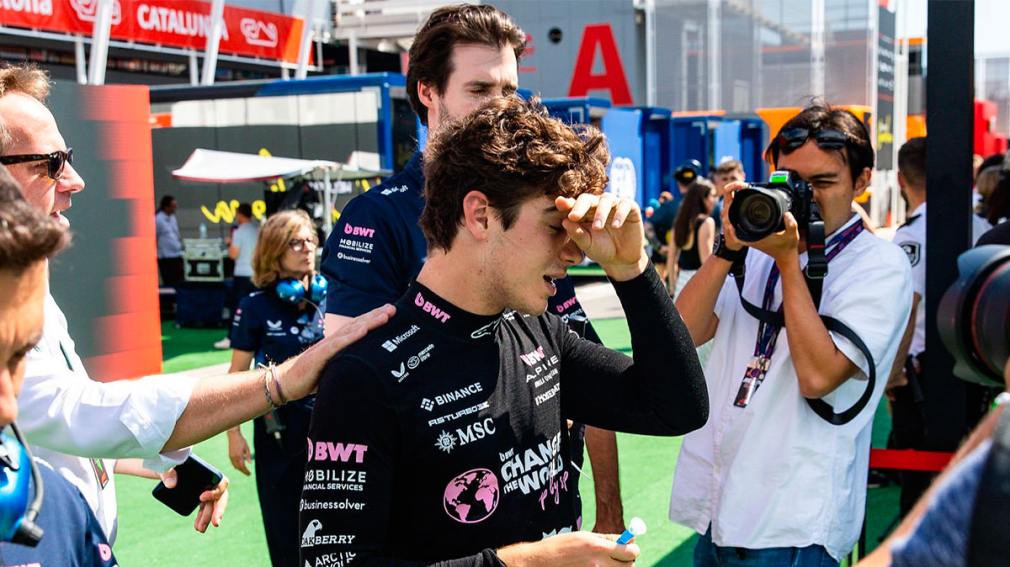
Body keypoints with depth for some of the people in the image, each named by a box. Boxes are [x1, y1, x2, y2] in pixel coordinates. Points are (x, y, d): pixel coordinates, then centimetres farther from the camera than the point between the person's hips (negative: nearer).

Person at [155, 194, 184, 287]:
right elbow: (154, 239, -9)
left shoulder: (173, 218, 10)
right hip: (166, 258, -7)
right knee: (170, 284, -2)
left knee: (180, 283, 8)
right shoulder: (158, 220, -11)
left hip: (177, 256, 7)